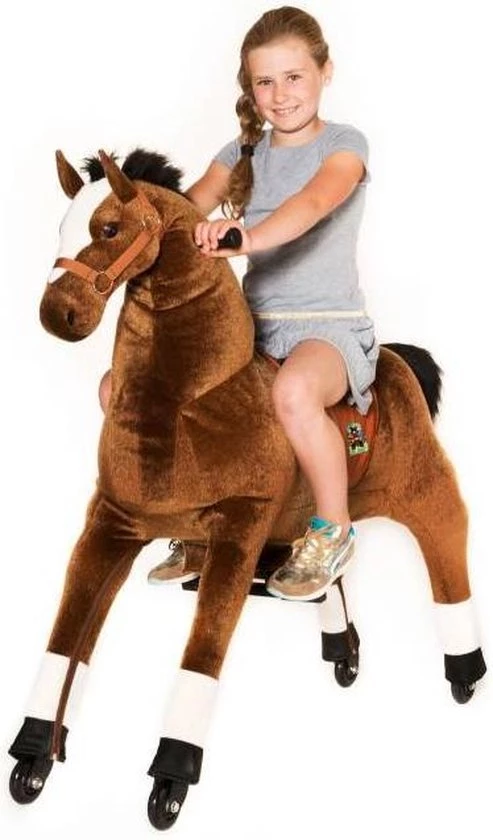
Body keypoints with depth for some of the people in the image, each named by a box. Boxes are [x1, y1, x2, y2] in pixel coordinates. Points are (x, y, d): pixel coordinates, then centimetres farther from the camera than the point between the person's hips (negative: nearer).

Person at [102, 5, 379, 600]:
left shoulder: (343, 144, -3)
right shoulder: (244, 152, 13)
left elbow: (314, 201, -25)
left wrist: (248, 237, -45)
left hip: (330, 324, -6)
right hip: (253, 325, 7)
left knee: (294, 391, -42)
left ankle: (332, 530, -17)